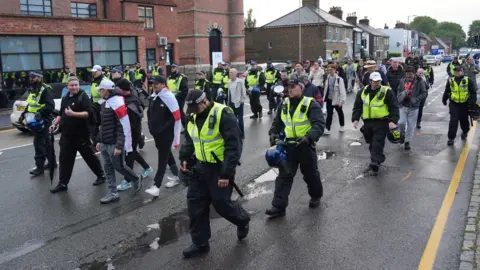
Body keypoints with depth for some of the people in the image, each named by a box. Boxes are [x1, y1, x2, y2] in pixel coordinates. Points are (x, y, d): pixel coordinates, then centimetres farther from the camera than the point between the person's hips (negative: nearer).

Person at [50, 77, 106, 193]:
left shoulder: (83, 96, -10)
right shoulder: (65, 98, 13)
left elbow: (89, 113, -22)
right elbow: (61, 114, 26)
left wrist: (73, 114, -30)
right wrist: (55, 123, 12)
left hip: (81, 135, -6)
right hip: (66, 135, 7)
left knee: (90, 156, 6)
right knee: (65, 159, 7)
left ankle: (101, 175, 24)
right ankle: (62, 184, 14)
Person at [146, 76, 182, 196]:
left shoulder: (169, 97, -15)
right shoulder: (153, 97, 7)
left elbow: (177, 117, -17)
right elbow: (150, 113, 20)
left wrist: (164, 127, -15)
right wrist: (152, 126, 13)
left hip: (166, 134, -8)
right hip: (156, 133, 8)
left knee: (163, 159, -3)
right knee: (167, 155, 20)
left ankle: (156, 187, -3)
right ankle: (177, 176, 38)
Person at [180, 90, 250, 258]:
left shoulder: (223, 114, -20)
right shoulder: (193, 118, 5)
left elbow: (233, 146, -22)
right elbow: (189, 140, 20)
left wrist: (226, 173, -24)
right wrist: (184, 158, 4)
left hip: (220, 168, -7)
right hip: (201, 166, 7)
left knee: (221, 203, 0)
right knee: (195, 203, 6)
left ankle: (243, 220, 34)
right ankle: (200, 243, 20)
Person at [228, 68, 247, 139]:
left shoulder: (240, 81, -13)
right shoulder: (229, 81, 8)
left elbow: (243, 91, -11)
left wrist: (242, 100, -9)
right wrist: (228, 101, 13)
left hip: (238, 103, -7)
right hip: (231, 103, 7)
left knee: (240, 119, 2)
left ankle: (241, 134, 13)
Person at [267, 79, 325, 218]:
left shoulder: (310, 104, -12)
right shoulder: (284, 104, 6)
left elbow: (319, 125, -20)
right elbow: (277, 122, 17)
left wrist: (308, 137, -35)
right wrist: (273, 133, -2)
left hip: (305, 146, -4)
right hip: (288, 145, 4)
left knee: (310, 174, 14)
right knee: (284, 175, 0)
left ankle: (316, 196, 41)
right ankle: (279, 207, 2)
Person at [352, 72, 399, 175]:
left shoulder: (387, 91, -5)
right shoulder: (363, 92, 7)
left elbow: (394, 108, -7)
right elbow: (357, 107, 11)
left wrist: (393, 121, -18)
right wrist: (355, 119, -1)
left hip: (382, 122, -5)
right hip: (367, 122, 5)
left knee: (377, 144, -12)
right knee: (371, 144, 15)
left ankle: (374, 165, -15)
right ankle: (376, 162, 31)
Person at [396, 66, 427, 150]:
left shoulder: (419, 81, -6)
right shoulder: (402, 81, 4)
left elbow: (424, 93, -3)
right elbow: (398, 91, 15)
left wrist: (416, 99, -17)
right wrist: (400, 96, -5)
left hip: (413, 107, -2)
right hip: (403, 106, 2)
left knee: (411, 125, 5)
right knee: (401, 122, -11)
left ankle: (407, 141, 21)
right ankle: (402, 134, 21)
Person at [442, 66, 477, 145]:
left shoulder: (468, 80, -5)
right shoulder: (450, 81, 1)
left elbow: (473, 92, -3)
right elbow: (447, 91, 15)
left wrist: (473, 102, -10)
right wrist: (444, 99, 20)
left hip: (465, 104, 0)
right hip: (454, 104, 0)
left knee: (464, 120, 15)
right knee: (453, 121, -8)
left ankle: (465, 132, 44)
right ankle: (451, 138, -3)